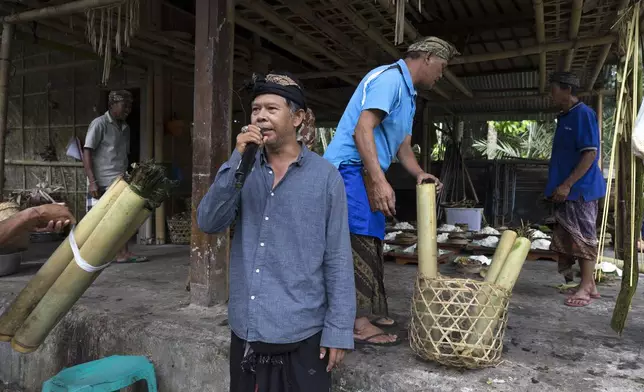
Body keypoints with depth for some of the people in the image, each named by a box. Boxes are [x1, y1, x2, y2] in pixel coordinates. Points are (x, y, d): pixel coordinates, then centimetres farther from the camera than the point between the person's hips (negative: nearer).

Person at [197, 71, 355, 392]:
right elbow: (208, 223, -8)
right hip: (245, 331, 4)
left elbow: (337, 259, -6)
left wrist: (338, 330, -7)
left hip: (301, 335, -3)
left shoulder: (326, 176, -7)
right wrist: (238, 160, -17)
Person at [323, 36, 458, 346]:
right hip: (350, 166, -11)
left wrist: (419, 173, 0)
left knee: (370, 243, 14)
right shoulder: (389, 77, -12)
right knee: (361, 242, -11)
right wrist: (379, 180, -31)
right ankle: (358, 323, -5)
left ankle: (368, 311, 25)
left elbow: (403, 146, 20)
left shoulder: (408, 94, 21)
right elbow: (362, 129, -24)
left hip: (366, 173, 11)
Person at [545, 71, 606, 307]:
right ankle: (590, 285, 21)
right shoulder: (565, 117, 16)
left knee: (584, 238, -2)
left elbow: (590, 153, -17)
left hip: (580, 189, -9)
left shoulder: (583, 114, -11)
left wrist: (567, 184, -20)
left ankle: (585, 288, 6)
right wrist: (558, 186, 17)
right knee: (570, 240, 11)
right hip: (567, 190, 9)